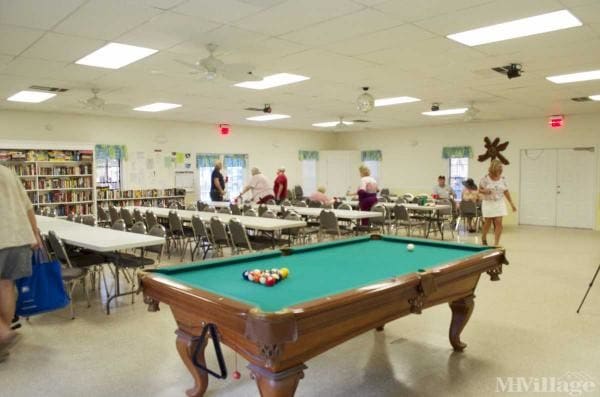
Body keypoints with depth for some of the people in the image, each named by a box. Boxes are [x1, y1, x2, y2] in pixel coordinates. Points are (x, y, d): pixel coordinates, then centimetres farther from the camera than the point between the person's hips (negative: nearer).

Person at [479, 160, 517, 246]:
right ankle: (484, 238, 34)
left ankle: (496, 243, -1)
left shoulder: (502, 179, 2)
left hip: (499, 204, 2)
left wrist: (512, 203, 5)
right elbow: (480, 190, -2)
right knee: (488, 223, 6)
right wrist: (484, 191, -25)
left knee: (498, 223, -7)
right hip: (488, 203, -2)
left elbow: (506, 192, 8)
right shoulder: (485, 178, -8)